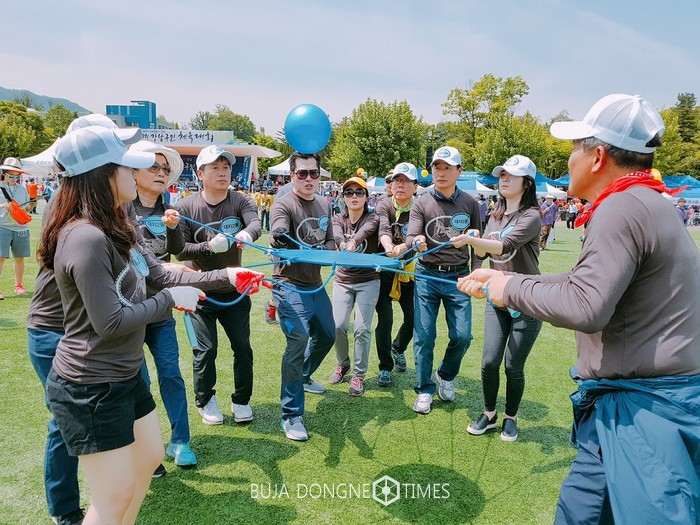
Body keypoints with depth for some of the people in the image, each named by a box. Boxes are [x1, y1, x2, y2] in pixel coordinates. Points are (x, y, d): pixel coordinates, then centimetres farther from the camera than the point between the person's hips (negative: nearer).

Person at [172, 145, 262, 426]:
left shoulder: (241, 201, -6)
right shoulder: (186, 207, -8)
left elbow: (256, 223, -26)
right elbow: (180, 251, -11)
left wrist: (247, 233, -50)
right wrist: (209, 246, -29)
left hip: (235, 291, 2)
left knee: (242, 346, 8)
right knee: (206, 349, 4)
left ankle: (241, 400, 28)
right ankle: (205, 400, 28)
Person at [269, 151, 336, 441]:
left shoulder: (324, 204, 6)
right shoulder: (283, 204, -15)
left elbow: (331, 241, 10)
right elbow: (278, 238, -34)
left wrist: (321, 251, -13)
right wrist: (279, 237, -58)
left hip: (316, 286, 8)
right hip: (291, 288, -8)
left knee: (327, 336, 22)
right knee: (298, 343, -18)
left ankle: (303, 377, 49)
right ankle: (291, 415, -6)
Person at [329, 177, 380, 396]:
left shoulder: (372, 219, -4)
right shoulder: (338, 219, 3)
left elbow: (365, 230, -29)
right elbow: (337, 235, -20)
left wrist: (353, 241, -52)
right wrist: (343, 245, -45)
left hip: (368, 281, -2)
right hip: (343, 280, 2)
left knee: (362, 328, -9)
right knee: (338, 326, -7)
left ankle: (359, 375, 8)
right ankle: (343, 364, 21)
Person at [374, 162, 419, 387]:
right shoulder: (384, 204, -7)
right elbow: (383, 229, -27)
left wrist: (402, 247, -47)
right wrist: (389, 248, -49)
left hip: (408, 271, 2)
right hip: (384, 270, -1)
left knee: (414, 318, 4)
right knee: (384, 320, -5)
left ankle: (398, 348, 37)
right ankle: (385, 367, 15)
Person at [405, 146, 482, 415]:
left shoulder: (469, 203, 5)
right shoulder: (422, 203, 0)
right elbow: (411, 237, -9)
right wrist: (416, 241, -33)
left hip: (458, 276, 1)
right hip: (427, 275, -1)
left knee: (462, 336, -1)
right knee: (424, 336, 1)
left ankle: (445, 376, 28)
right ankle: (425, 390, 19)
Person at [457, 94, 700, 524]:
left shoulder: (622, 208, -19)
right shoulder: (642, 203, 14)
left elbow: (584, 306, -27)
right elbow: (584, 283, 22)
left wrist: (511, 289, -11)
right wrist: (502, 278, 23)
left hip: (648, 411, -10)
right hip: (622, 406, 10)